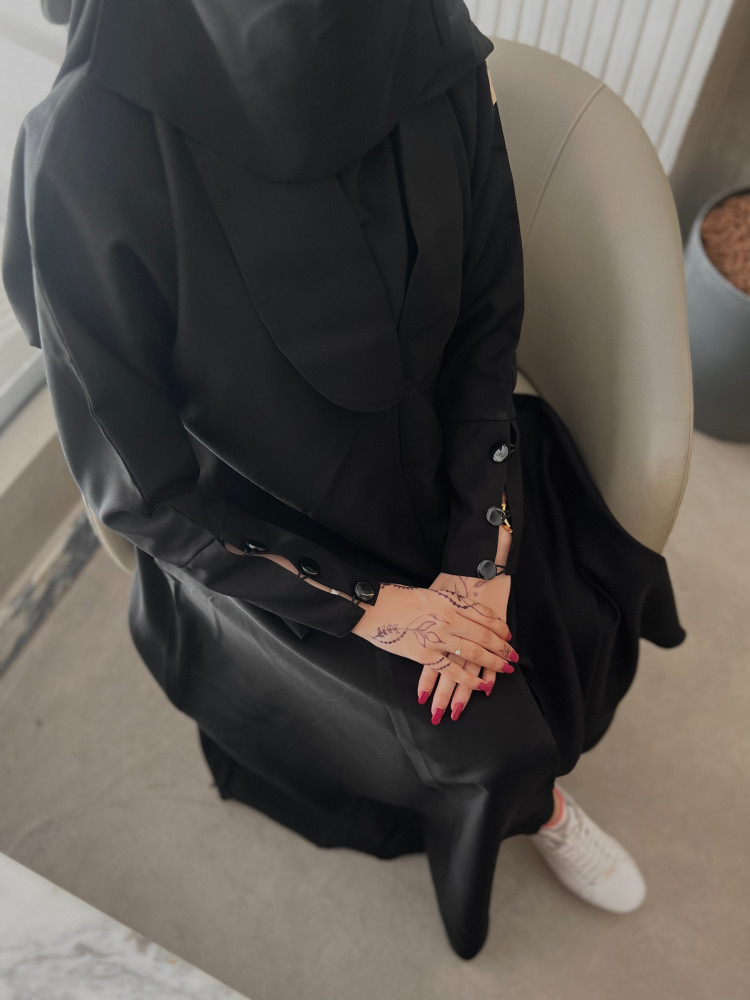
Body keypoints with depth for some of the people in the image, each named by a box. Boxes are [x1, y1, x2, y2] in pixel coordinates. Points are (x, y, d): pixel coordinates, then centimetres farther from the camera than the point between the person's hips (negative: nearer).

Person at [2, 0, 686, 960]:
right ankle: (536, 803, 28)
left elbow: (486, 330, -5)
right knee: (493, 736, -11)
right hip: (258, 544, -4)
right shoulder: (90, 145, -27)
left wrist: (481, 558, -12)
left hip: (432, 461, 5)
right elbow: (141, 487, -19)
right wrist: (370, 605, -17)